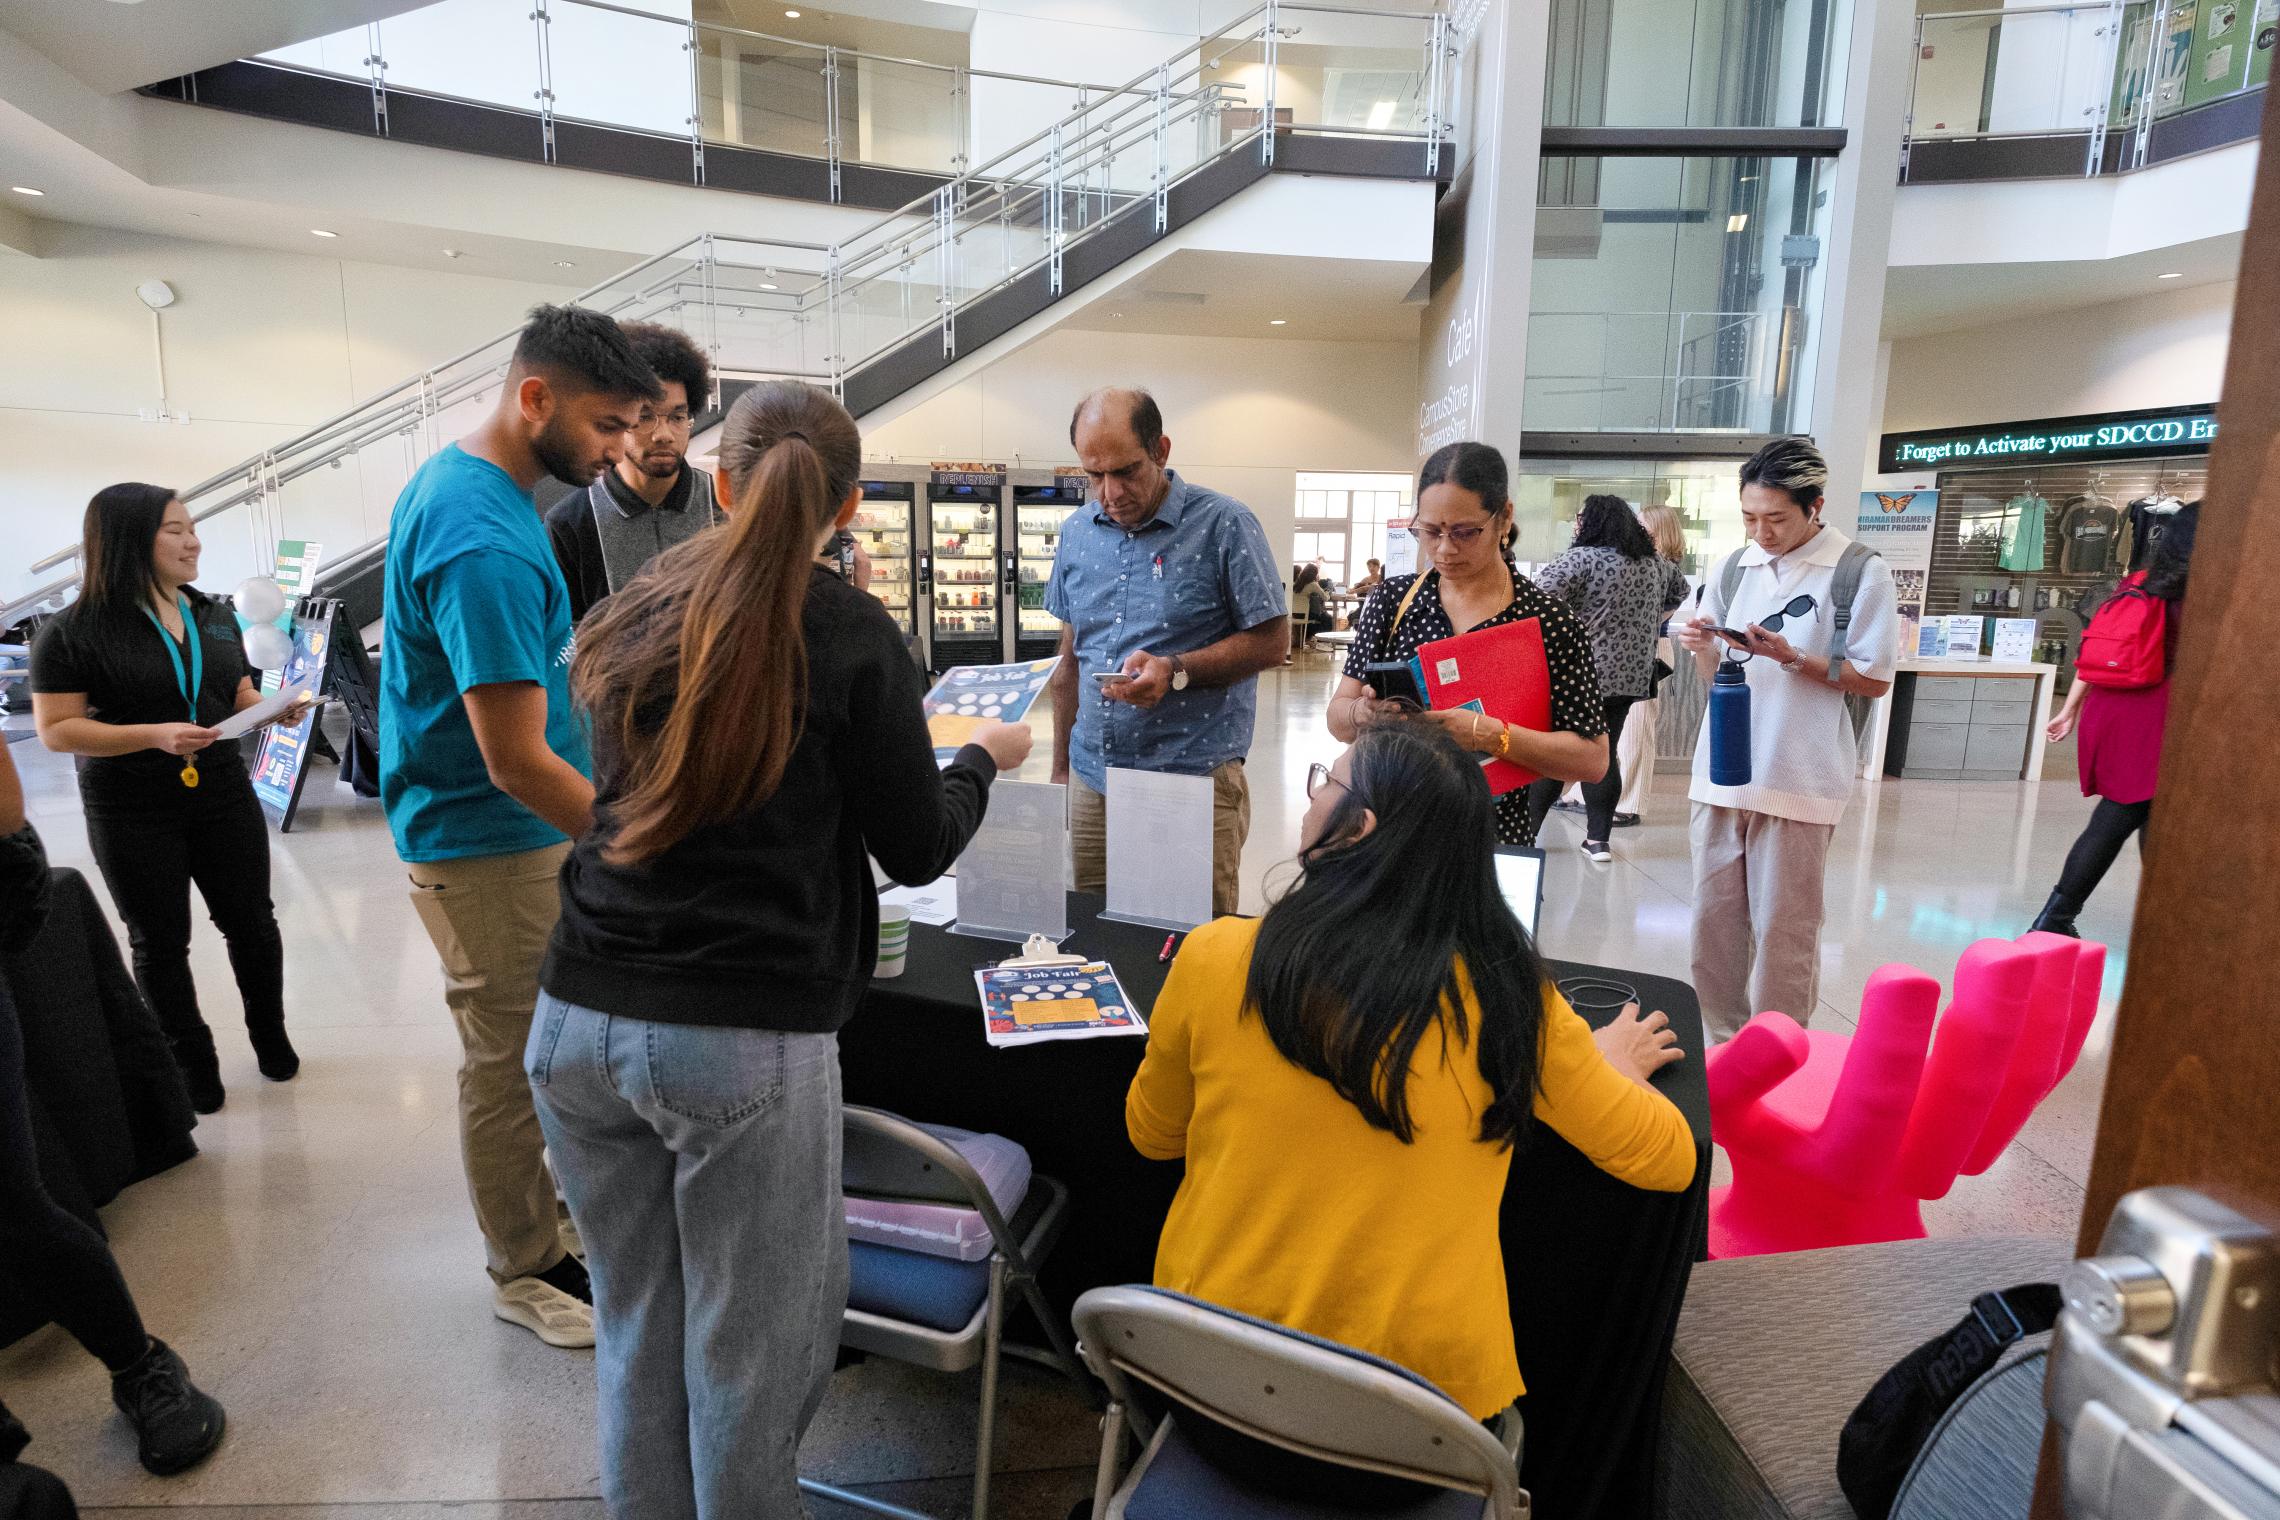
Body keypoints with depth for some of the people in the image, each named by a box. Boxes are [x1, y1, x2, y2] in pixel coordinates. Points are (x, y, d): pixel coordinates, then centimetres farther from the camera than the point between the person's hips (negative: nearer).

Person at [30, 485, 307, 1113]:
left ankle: (271, 1036, 32)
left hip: (224, 797, 4)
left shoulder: (215, 616, 5)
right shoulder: (72, 633, -11)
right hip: (132, 817, -4)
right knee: (160, 943, 10)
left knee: (251, 923, 13)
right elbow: (56, 729, -13)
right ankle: (193, 1061, 26)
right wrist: (154, 735, -26)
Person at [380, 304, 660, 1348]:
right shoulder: (485, 544, -27)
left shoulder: (455, 479, 6)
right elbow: (516, 764, -28)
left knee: (536, 1042, 22)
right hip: (488, 843, -9)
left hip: (508, 827, 9)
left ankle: (536, 1189, 41)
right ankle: (525, 1270, 25)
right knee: (513, 1062, 6)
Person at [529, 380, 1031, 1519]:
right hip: (744, 1039, -5)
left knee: (635, 1321, 21)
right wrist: (984, 757, 16)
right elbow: (917, 850, -3)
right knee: (752, 1351, 12)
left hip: (579, 1017, 6)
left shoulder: (638, 614, 7)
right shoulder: (849, 635, -8)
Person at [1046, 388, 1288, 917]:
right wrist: (1060, 764, 16)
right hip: (1091, 779, 5)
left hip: (1195, 779, -4)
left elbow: (1272, 640, -6)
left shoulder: (1224, 525, -7)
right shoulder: (1076, 532, 9)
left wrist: (1176, 670, -19)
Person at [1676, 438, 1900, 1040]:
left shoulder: (1861, 573, -4)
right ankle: (1722, 1043, 24)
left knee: (1782, 932, 3)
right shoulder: (1734, 567, 10)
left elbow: (1875, 679, -3)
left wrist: (1792, 657, -16)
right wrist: (1701, 647, -5)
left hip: (1799, 776, -4)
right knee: (1713, 920, 9)